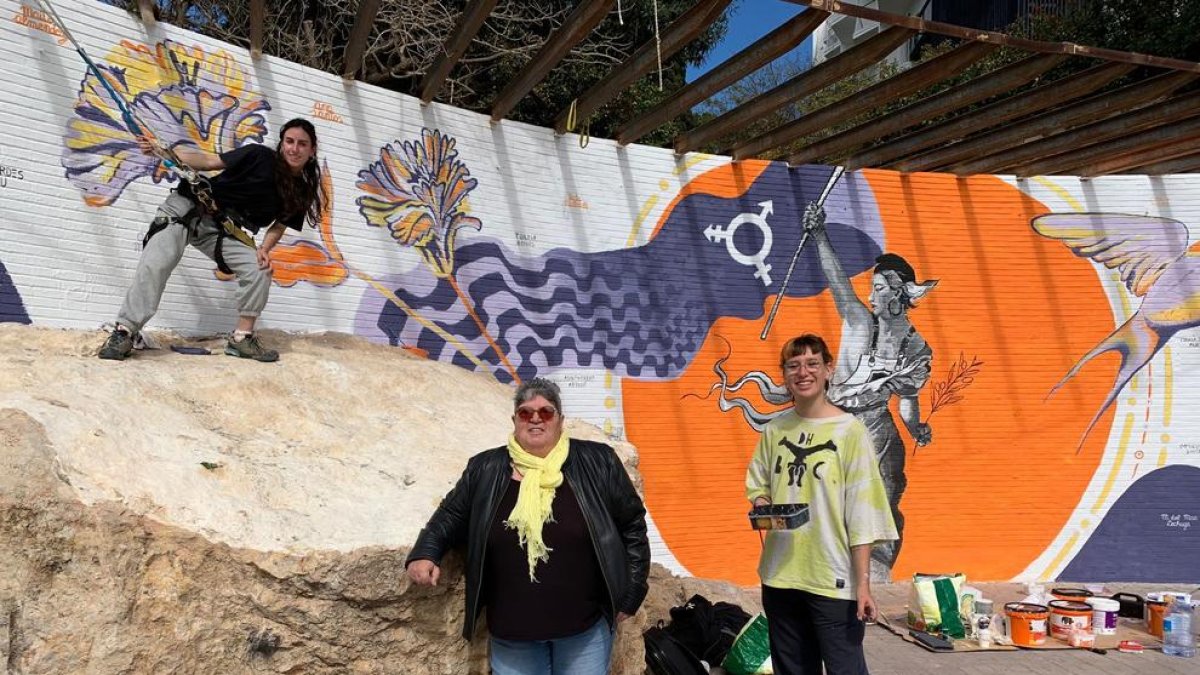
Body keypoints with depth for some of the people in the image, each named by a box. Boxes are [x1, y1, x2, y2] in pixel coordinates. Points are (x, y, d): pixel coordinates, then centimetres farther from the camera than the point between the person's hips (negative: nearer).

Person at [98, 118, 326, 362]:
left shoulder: (300, 191, -3)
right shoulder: (259, 156, -14)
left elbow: (279, 224, 5)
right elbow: (210, 162, -9)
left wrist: (265, 249, -14)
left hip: (222, 229, 4)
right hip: (188, 207, -4)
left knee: (260, 269, -14)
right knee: (156, 263, -21)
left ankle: (242, 338, -4)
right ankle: (124, 332, -15)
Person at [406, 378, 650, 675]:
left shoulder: (597, 463, -4)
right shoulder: (485, 469, 1)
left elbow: (632, 524, 1)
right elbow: (451, 516, 13)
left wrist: (629, 595, 0)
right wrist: (425, 553, -5)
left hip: (585, 625, -1)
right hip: (511, 630, 2)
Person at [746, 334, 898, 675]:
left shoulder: (849, 430, -10)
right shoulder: (774, 429, 4)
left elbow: (862, 511, -10)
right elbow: (757, 484, 15)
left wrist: (863, 582, -12)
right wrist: (762, 506, -8)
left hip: (834, 579, -4)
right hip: (780, 575, 5)